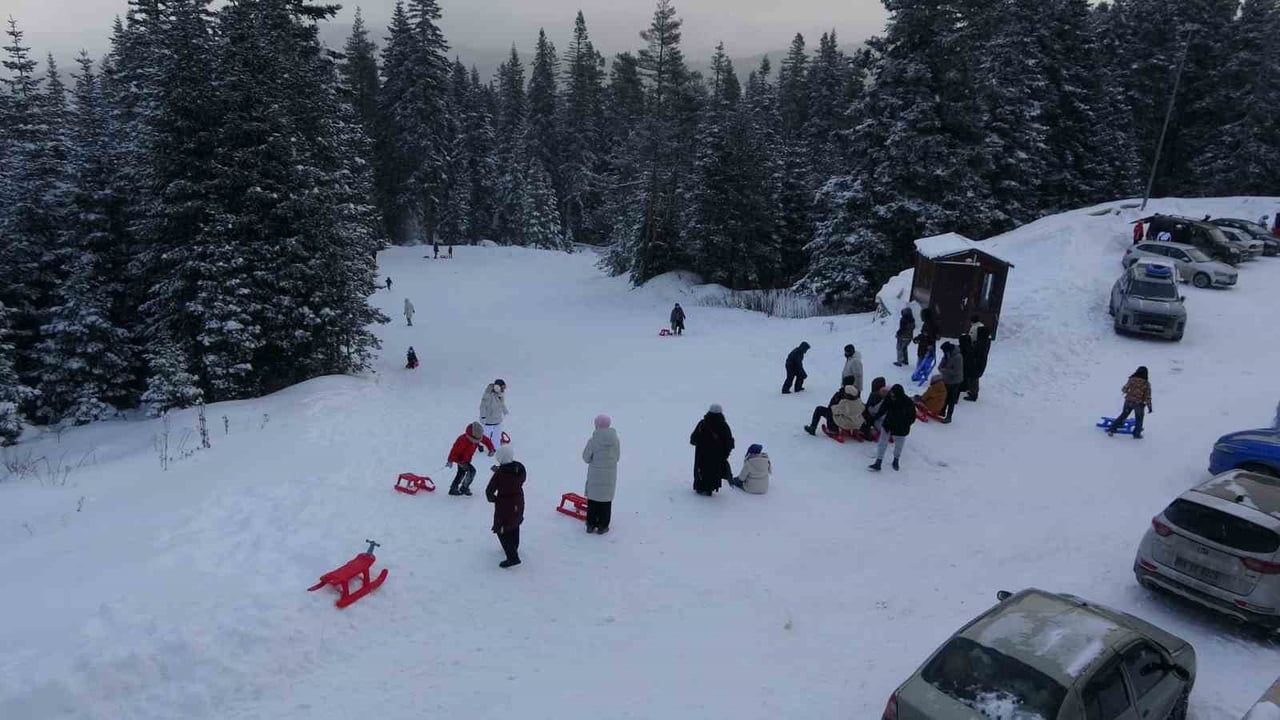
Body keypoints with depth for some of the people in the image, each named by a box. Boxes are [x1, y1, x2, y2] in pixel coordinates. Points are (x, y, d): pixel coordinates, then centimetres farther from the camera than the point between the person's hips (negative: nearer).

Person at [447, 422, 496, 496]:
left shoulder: (479, 437, -15)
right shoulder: (463, 440, -36)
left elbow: (486, 441, -1)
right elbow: (455, 450, -32)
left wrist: (491, 449, -14)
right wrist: (450, 460, -30)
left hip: (467, 459, 9)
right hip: (460, 459, -9)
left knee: (461, 473, 23)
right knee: (471, 471, -19)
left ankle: (453, 489, 40)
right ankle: (464, 488, -5)